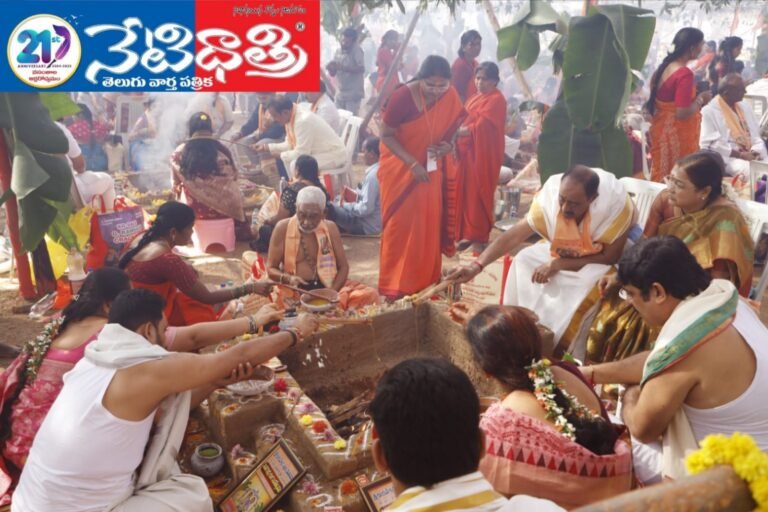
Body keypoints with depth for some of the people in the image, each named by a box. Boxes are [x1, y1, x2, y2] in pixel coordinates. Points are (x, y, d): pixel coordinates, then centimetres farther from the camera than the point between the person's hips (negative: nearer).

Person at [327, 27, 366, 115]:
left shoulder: (357, 50, -10)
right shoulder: (338, 51, 7)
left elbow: (361, 69, -22)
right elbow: (332, 73, 10)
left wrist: (342, 67, -28)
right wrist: (331, 68, -14)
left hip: (353, 95, -6)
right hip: (340, 94, 6)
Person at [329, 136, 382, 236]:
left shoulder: (373, 175, -24)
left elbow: (366, 209, -25)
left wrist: (345, 205, -11)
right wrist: (356, 195, 8)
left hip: (368, 226, -9)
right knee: (337, 200, 19)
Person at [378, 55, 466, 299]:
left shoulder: (451, 97, -9)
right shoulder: (403, 97, -23)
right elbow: (386, 135, -17)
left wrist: (448, 144, -15)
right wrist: (412, 163, -25)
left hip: (430, 168, 4)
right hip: (400, 167, -4)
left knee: (427, 224, 8)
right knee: (401, 224, 0)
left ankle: (425, 281, 20)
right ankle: (394, 284, 10)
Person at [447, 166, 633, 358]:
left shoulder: (617, 204, -33)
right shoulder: (550, 195, -26)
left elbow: (610, 258, -26)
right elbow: (513, 236, -25)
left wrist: (557, 265, -30)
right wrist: (476, 265, -36)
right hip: (564, 253, 4)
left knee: (592, 284, -32)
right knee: (524, 261, -17)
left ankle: (559, 354, -14)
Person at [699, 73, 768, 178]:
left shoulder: (745, 107, 19)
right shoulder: (709, 111, -4)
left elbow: (756, 135, 17)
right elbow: (712, 144, -11)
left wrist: (754, 152, -5)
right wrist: (740, 155, -14)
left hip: (752, 156, 7)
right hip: (728, 158, -6)